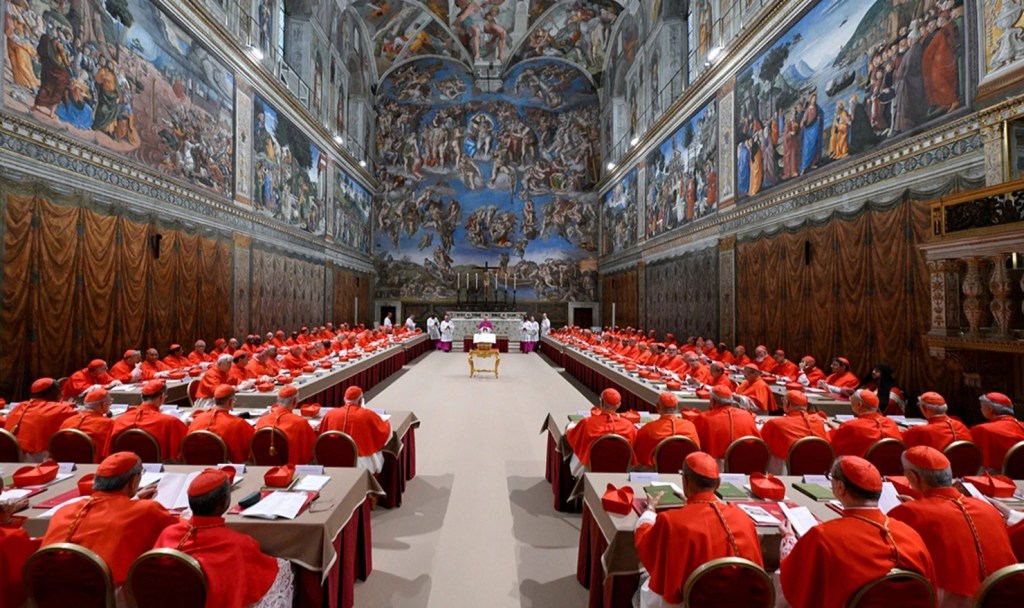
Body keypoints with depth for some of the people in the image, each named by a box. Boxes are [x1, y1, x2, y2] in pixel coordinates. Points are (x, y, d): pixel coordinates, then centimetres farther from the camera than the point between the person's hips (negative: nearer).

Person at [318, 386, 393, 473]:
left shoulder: (330, 414, -5)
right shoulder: (368, 415, -10)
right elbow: (386, 433, 4)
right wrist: (386, 422, 25)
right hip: (363, 463, -3)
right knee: (380, 453, 25)